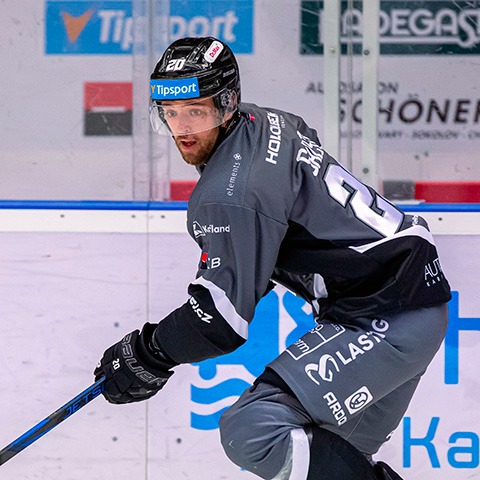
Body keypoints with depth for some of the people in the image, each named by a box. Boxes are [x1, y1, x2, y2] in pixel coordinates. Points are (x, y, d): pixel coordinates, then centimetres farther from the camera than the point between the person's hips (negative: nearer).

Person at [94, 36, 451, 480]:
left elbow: (227, 315, -20)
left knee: (251, 430, -21)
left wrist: (146, 355, -7)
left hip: (384, 320, -11)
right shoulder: (266, 123, 8)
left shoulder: (231, 192, -22)